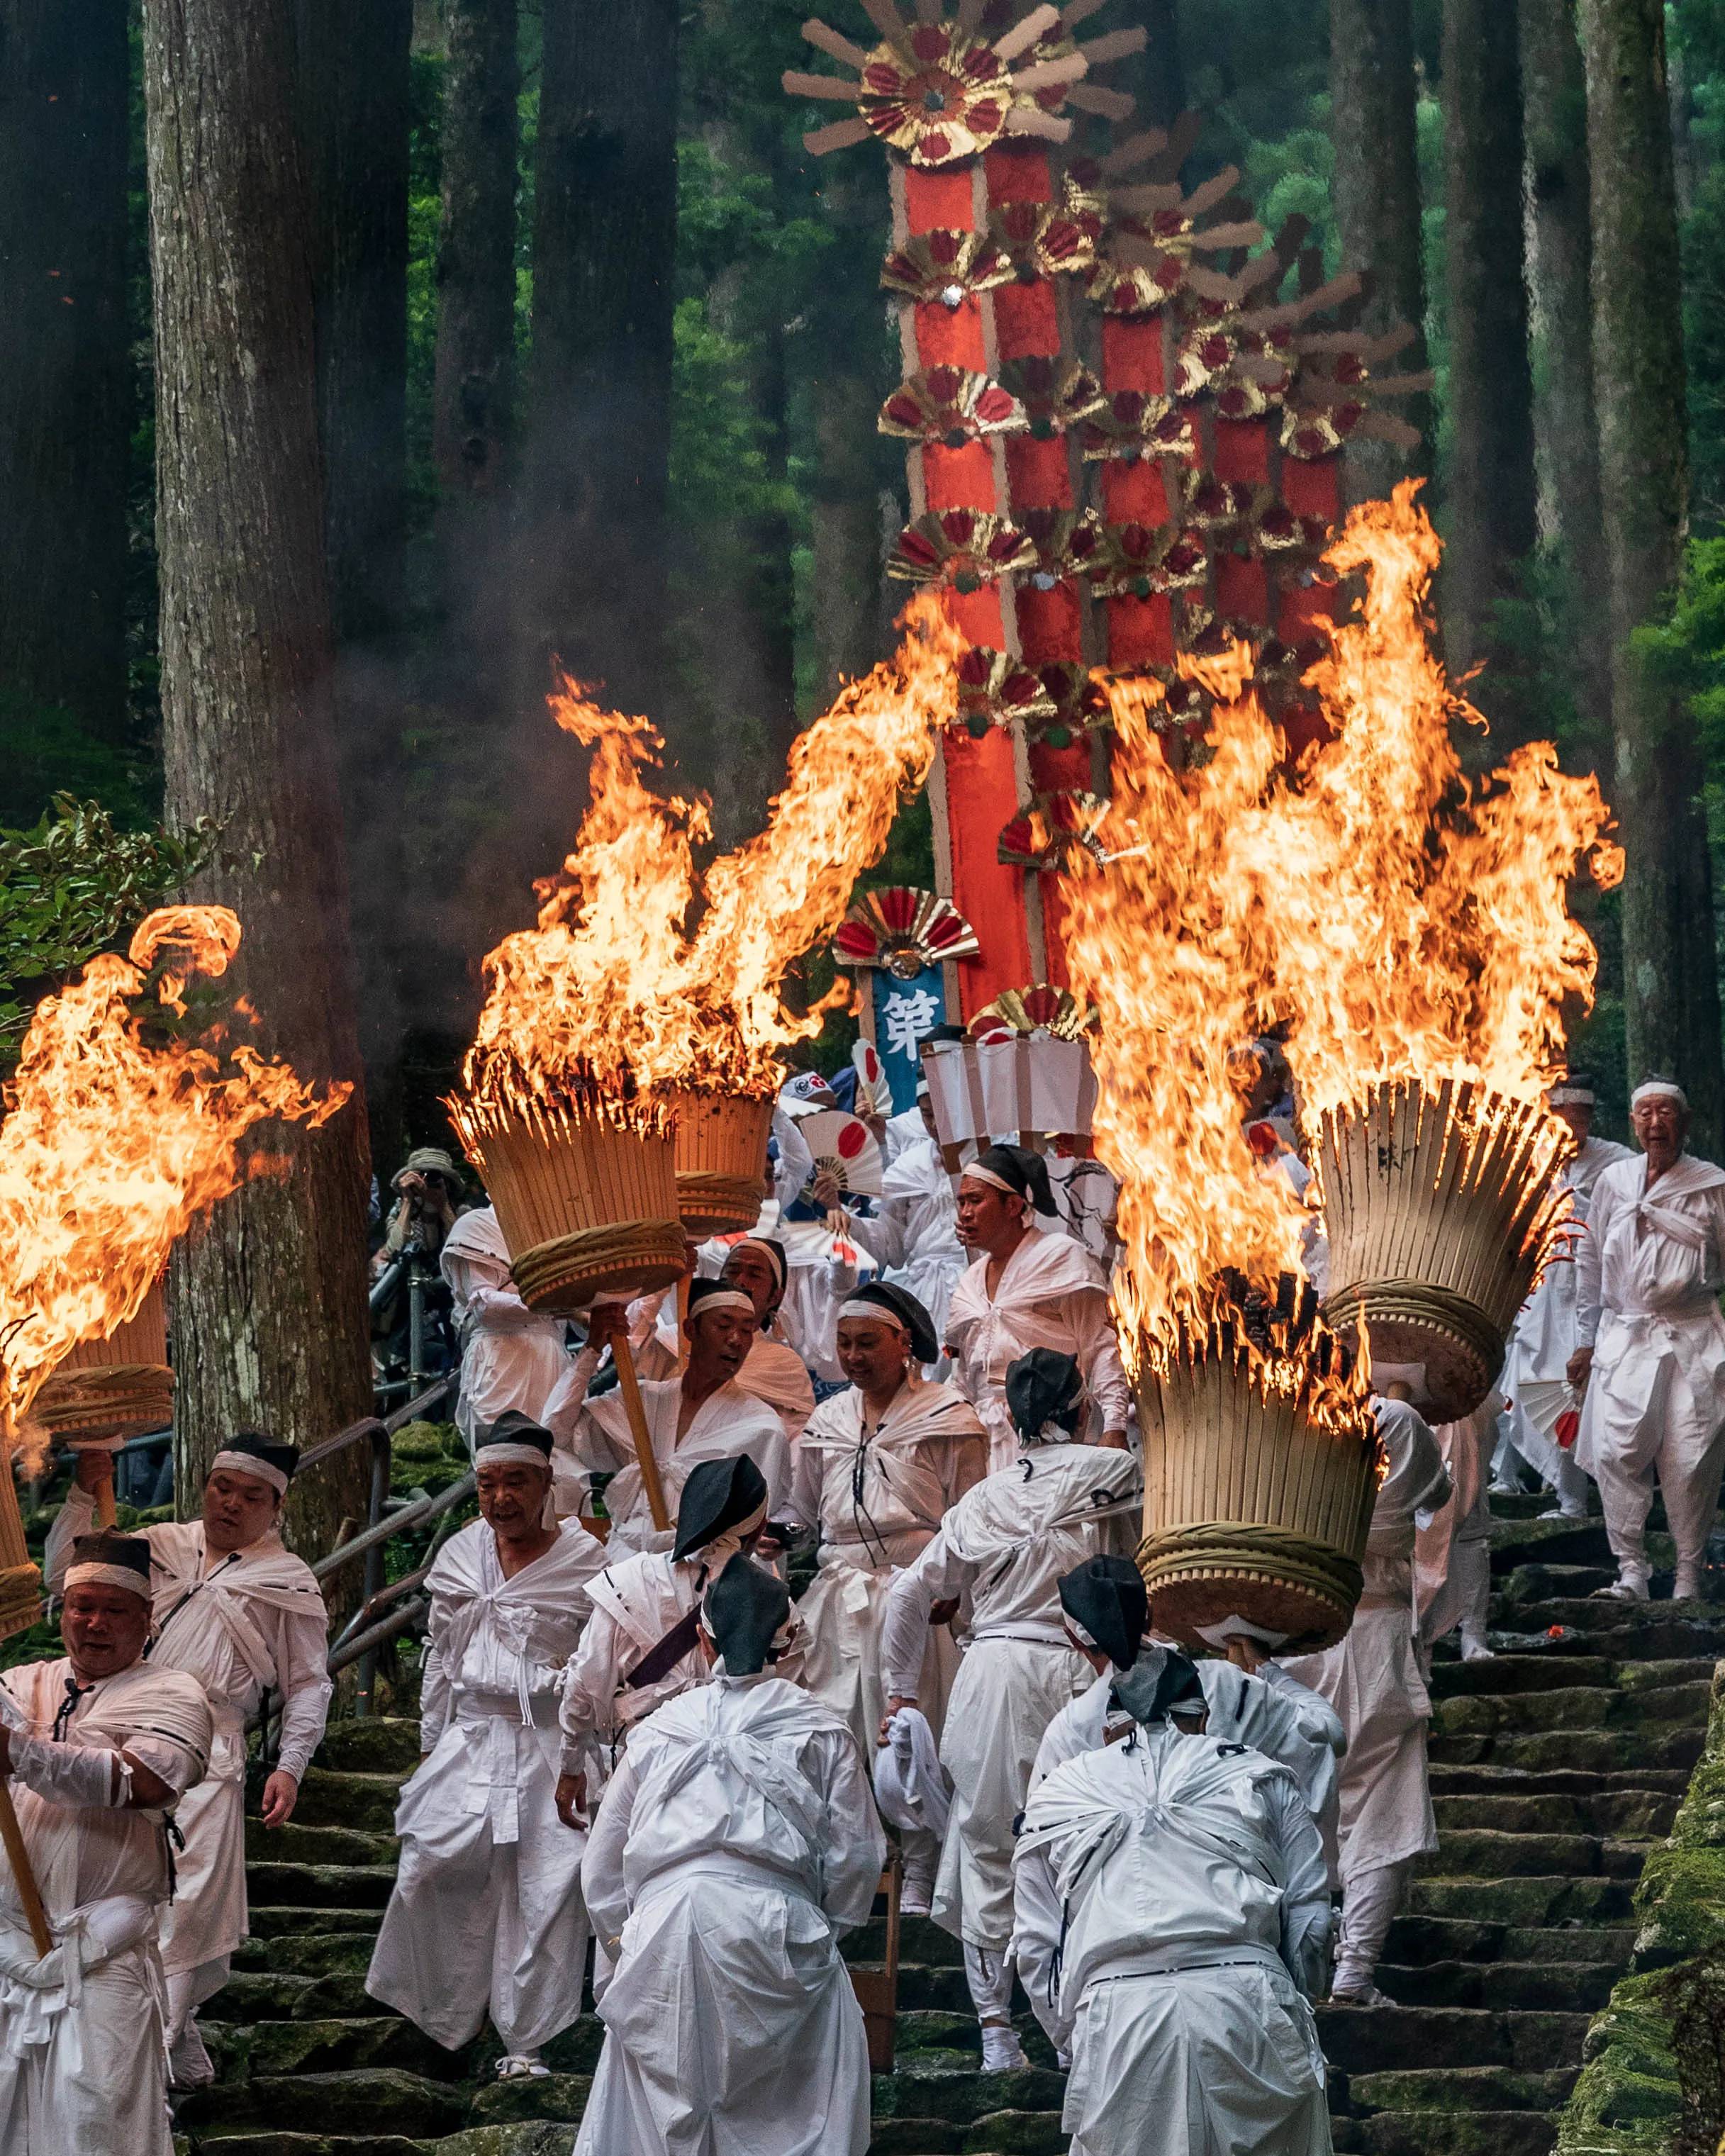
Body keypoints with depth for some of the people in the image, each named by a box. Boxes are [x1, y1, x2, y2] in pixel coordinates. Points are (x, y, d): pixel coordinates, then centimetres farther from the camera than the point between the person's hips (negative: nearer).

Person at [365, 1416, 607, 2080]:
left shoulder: (584, 1560, -4)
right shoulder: (460, 1555, 9)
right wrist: (431, 1744, 16)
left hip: (546, 1745, -4)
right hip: (469, 1741, 4)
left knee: (542, 1888, -4)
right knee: (431, 1870, -4)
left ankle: (525, 2041, 5)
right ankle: (447, 2015, 17)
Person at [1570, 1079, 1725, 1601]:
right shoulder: (1613, 1182, 12)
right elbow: (1591, 1263, 19)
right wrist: (1586, 1340, 18)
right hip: (1625, 1337, 2)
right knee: (1617, 1450, -12)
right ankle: (1631, 1573, -9)